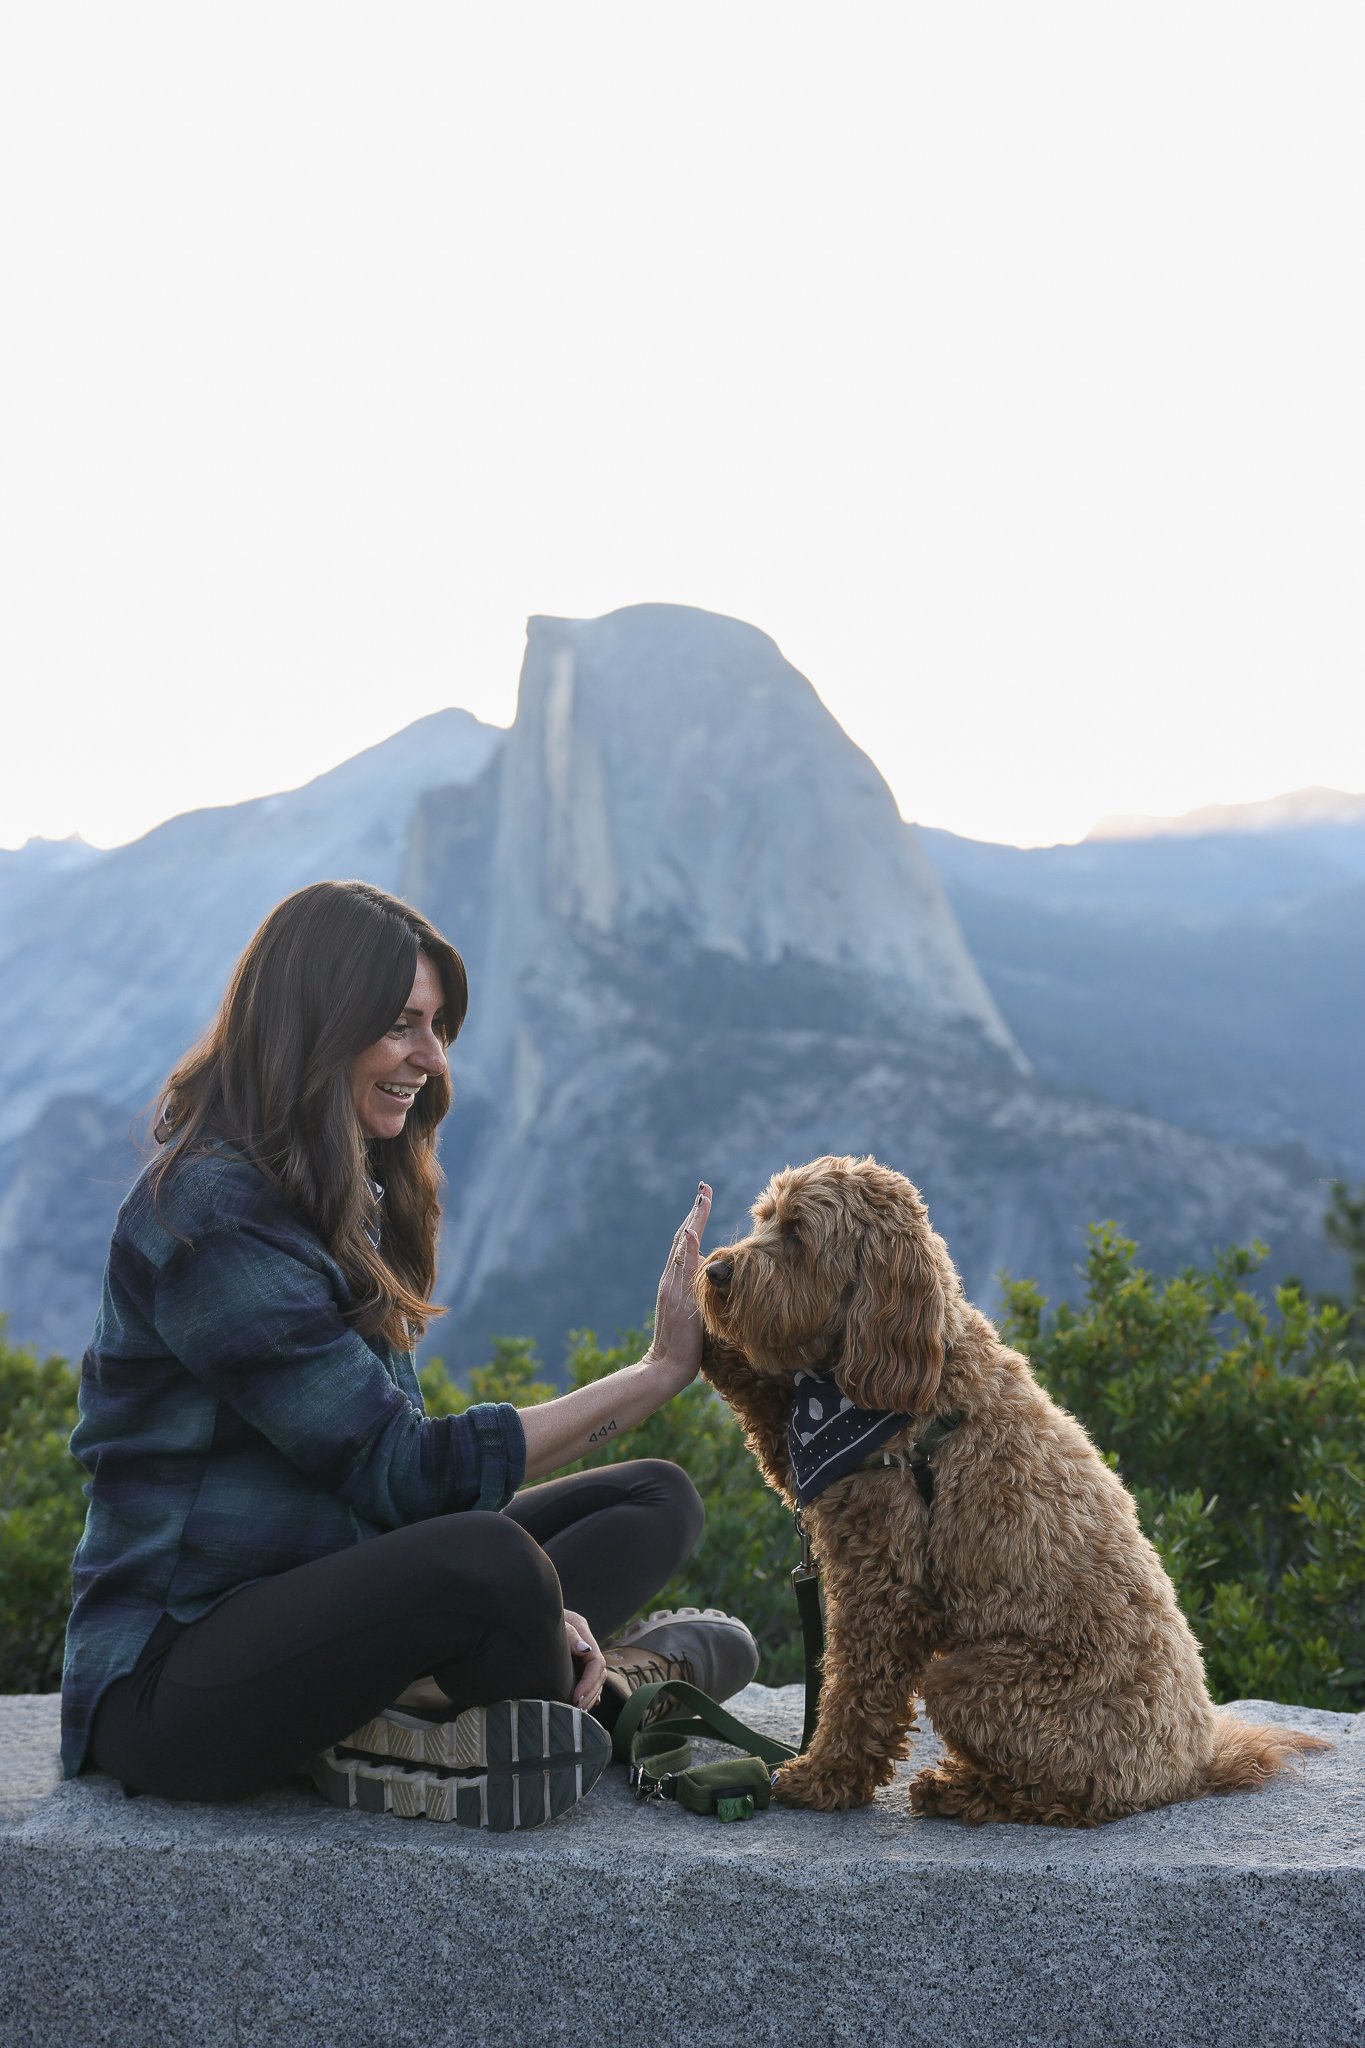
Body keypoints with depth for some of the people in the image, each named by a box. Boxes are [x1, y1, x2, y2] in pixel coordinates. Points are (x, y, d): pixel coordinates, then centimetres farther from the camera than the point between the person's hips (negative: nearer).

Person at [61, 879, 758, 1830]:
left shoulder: (343, 1202, 12)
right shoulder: (210, 1216, -18)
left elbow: (388, 1464, 8)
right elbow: (401, 1468, -21)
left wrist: (528, 1607, -10)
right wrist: (659, 1372, -18)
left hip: (320, 1602, 10)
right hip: (168, 1675, -9)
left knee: (657, 1497, 5)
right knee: (489, 1561, -36)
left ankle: (410, 1704, -15)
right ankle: (600, 1689, -5)